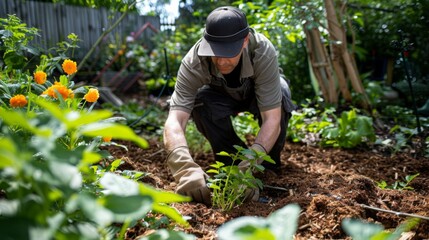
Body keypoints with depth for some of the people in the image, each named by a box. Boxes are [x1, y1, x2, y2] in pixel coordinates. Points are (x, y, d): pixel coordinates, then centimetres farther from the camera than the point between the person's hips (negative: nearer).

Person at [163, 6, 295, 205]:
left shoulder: (263, 51, -39)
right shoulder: (193, 62, -36)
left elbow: (272, 118, -42)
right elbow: (174, 120, -45)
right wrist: (185, 167, -62)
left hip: (261, 91, 0)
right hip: (223, 95, 1)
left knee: (281, 95, -35)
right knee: (201, 101, -33)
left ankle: (271, 164, -8)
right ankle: (232, 160, -10)